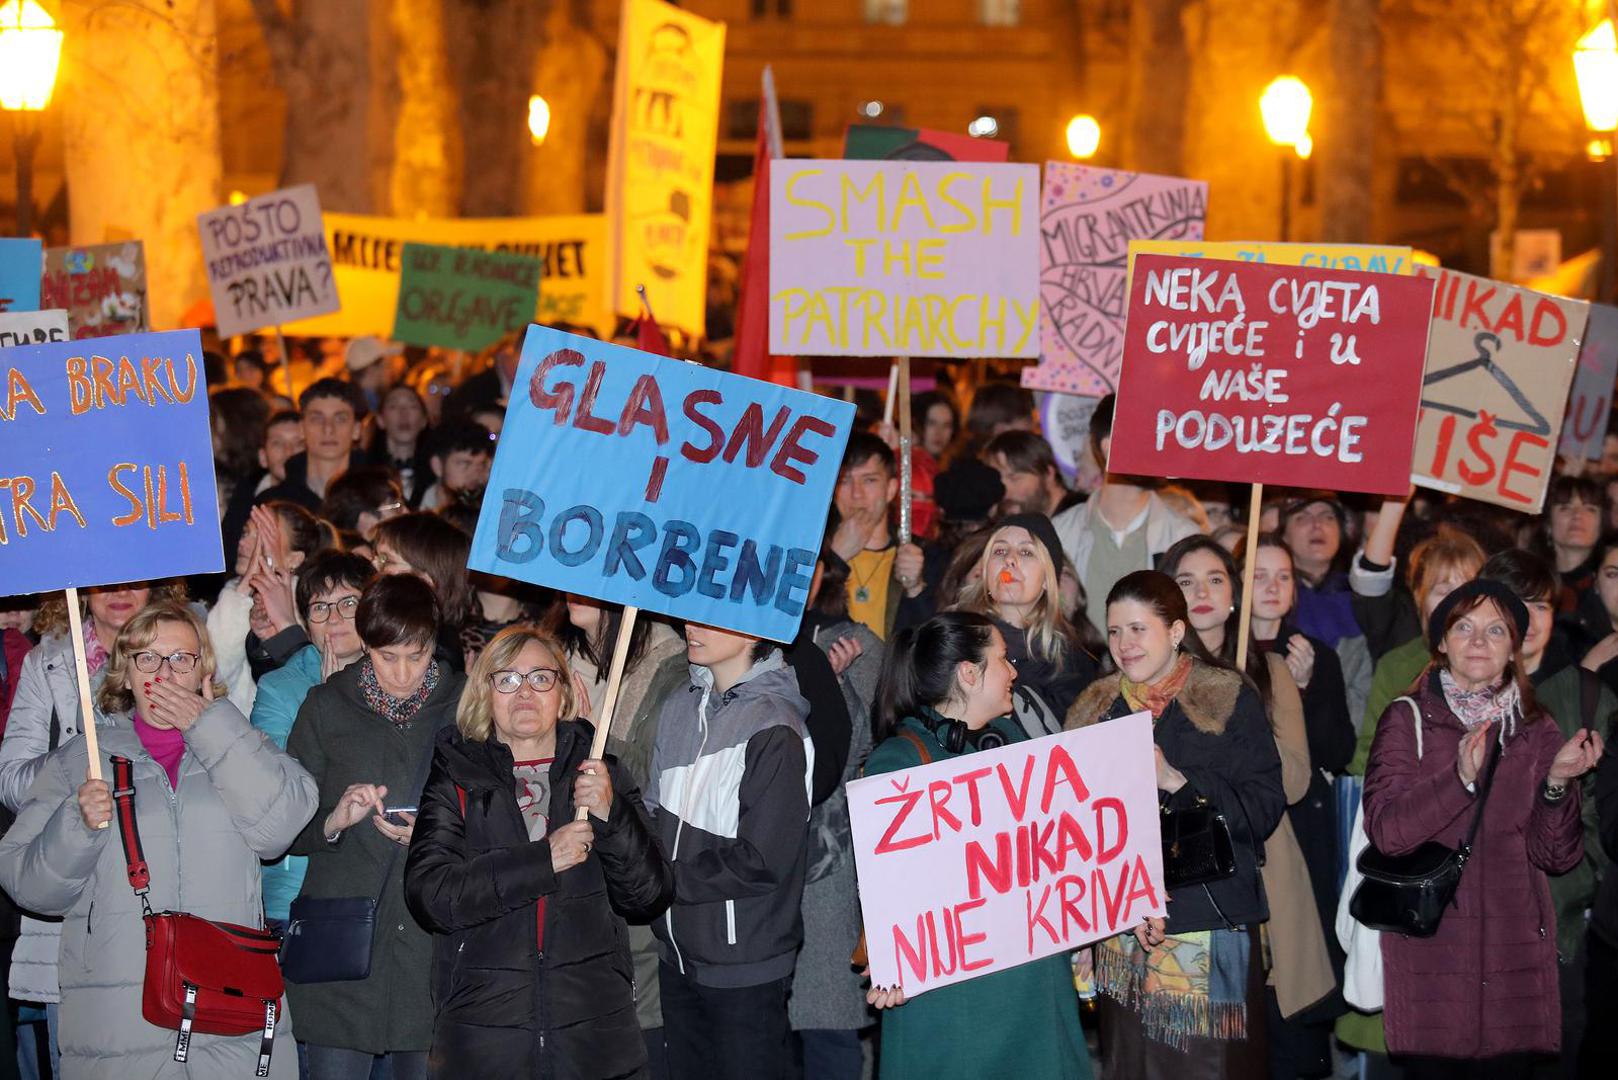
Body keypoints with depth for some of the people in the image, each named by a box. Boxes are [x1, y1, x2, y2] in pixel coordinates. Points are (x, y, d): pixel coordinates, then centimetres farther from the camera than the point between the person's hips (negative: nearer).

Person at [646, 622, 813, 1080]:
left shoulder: (773, 729, -19)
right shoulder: (680, 707, 4)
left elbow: (761, 862, -19)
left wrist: (667, 878, -13)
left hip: (744, 969, -7)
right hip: (679, 952, 7)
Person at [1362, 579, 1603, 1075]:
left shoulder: (1537, 732, 10)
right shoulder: (1407, 719, 2)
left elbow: (1555, 856, 4)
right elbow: (1386, 830, -10)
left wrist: (1557, 783, -13)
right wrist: (1461, 779, -22)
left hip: (1515, 948, 2)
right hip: (1428, 941, -2)